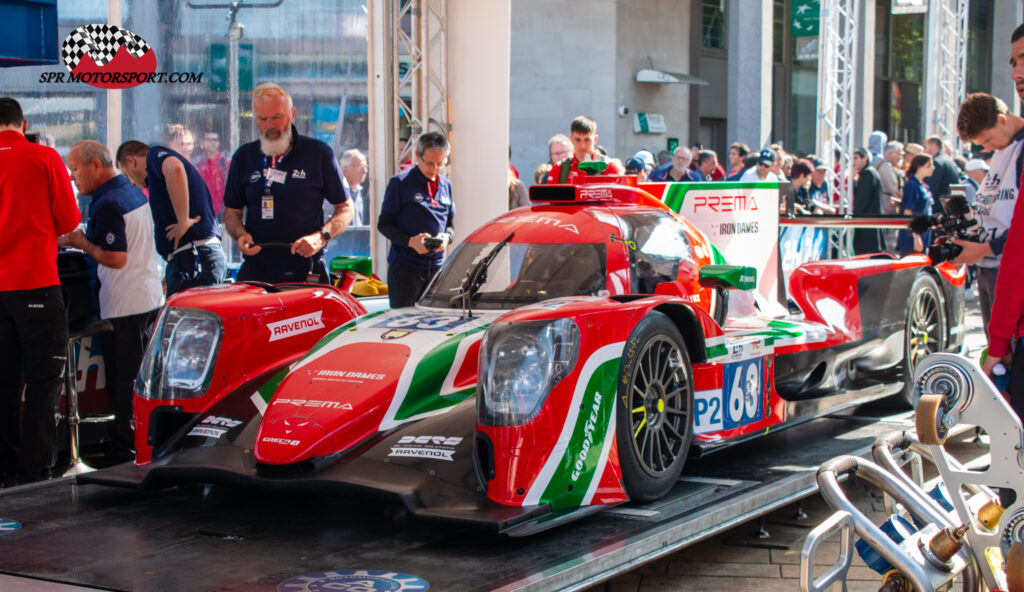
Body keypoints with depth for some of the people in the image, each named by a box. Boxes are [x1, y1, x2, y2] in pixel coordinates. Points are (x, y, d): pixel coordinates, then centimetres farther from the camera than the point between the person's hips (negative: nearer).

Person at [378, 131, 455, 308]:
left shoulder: (445, 185, 13)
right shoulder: (400, 182, -5)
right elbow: (383, 223, -4)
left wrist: (446, 237, -5)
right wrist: (410, 241, -19)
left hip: (436, 267, 5)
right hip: (404, 267, -5)